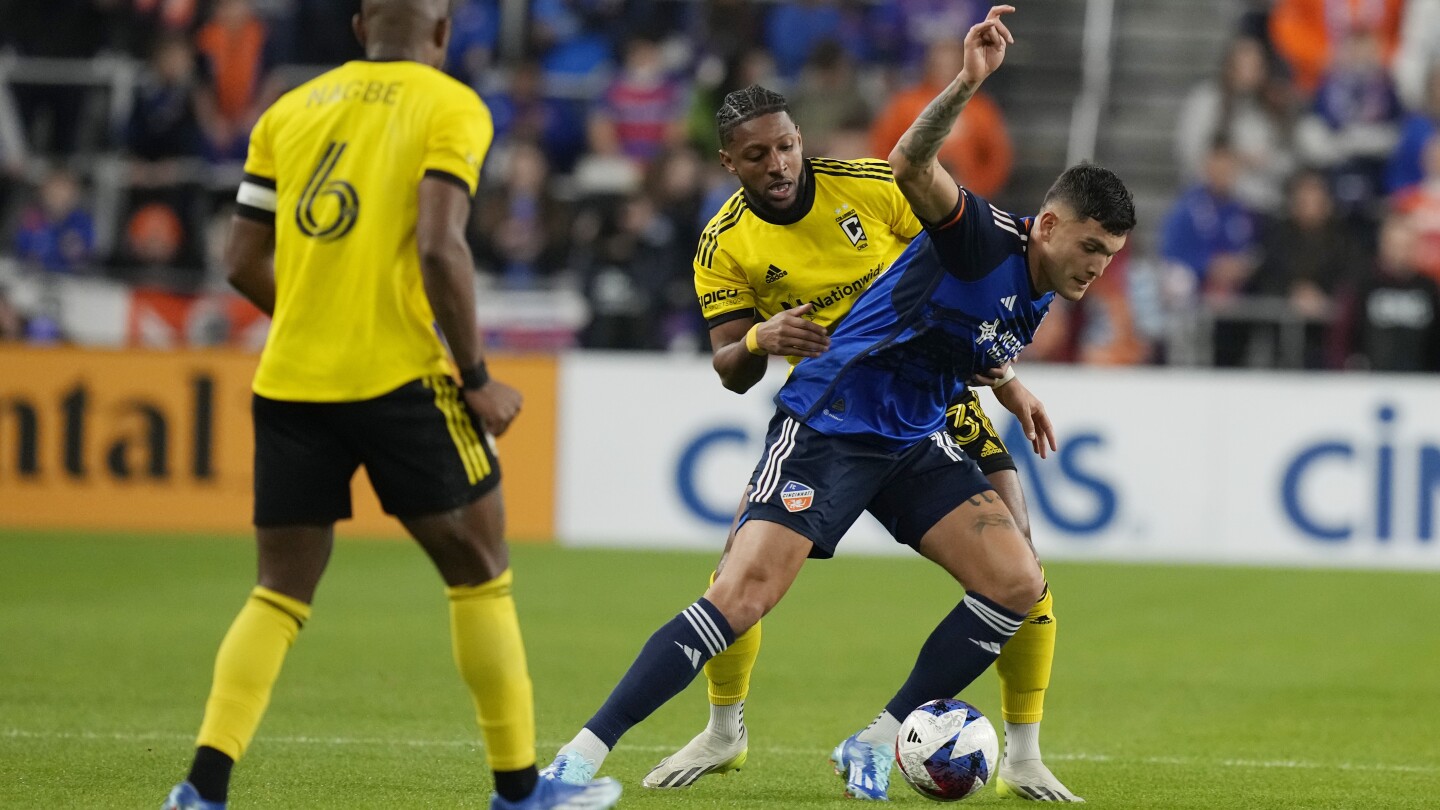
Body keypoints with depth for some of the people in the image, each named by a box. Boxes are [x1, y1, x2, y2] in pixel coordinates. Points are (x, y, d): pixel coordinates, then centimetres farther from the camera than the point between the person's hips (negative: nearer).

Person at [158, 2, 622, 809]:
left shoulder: (290, 112, 13)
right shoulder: (450, 107, -1)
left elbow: (243, 261, 11)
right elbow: (439, 246, -15)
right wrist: (478, 379, -7)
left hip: (289, 380, 5)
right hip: (399, 378, -4)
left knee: (282, 592, 10)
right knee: (480, 573, 10)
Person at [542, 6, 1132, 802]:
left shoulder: (1040, 292, 9)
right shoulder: (982, 238, -17)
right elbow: (912, 168, -39)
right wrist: (966, 84, -52)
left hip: (914, 440, 8)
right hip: (827, 427, -8)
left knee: (1017, 583, -5)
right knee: (743, 594, -20)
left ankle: (876, 745, 5)